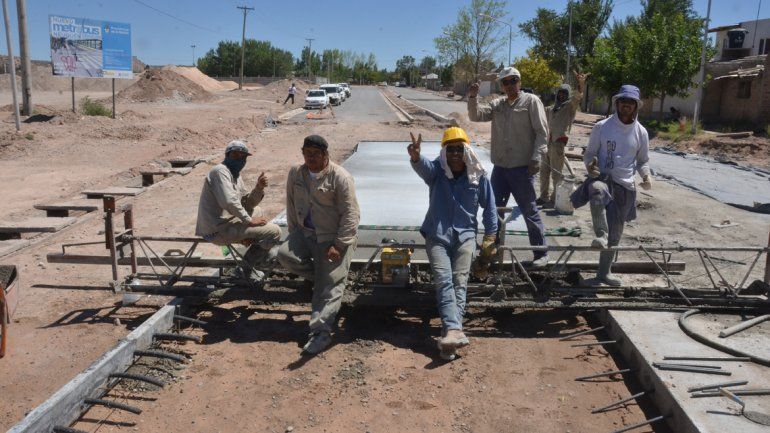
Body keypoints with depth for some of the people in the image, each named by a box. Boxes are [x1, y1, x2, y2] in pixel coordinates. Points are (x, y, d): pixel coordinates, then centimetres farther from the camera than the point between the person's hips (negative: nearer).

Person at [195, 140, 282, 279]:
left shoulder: (237, 175, 17)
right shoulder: (220, 171, -12)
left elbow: (247, 203, 15)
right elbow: (229, 201, -26)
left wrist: (259, 188, -2)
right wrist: (249, 220, -17)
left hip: (224, 222, 10)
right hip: (218, 230, -10)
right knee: (274, 231, -12)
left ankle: (261, 253, 24)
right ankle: (247, 265, 1)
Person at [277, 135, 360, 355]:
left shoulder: (340, 177, -17)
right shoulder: (295, 173, 2)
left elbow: (350, 214, -18)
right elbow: (291, 205, 12)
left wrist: (338, 245, -22)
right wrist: (294, 233, 8)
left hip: (335, 237, -5)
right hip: (306, 233, 6)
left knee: (330, 286, -9)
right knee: (285, 254, -19)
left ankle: (321, 332, -4)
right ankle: (321, 276, 5)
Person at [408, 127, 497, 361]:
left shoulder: (479, 175, 0)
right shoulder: (436, 170, -4)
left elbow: (489, 206, 9)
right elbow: (423, 166, -29)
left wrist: (490, 236, 7)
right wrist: (415, 156, -53)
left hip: (465, 236, 1)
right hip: (437, 235, -1)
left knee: (460, 282, -11)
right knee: (443, 281, -16)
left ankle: (450, 333, -17)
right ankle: (454, 330, -26)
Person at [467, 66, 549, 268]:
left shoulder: (531, 101, -4)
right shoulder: (498, 104, 12)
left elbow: (542, 132, -8)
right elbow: (476, 115, 4)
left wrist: (536, 158, -16)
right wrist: (472, 98, -12)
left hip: (522, 168, -6)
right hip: (500, 166, 6)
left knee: (529, 211, 0)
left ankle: (541, 253, 12)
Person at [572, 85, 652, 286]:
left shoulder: (641, 132, 6)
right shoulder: (602, 127, -1)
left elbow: (642, 161, 16)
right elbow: (589, 153, 4)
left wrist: (646, 175, -6)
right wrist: (590, 164, -19)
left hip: (625, 186, 3)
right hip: (602, 178, -3)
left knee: (615, 232, 9)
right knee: (597, 191, -43)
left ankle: (604, 272, 26)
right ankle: (600, 235, -40)